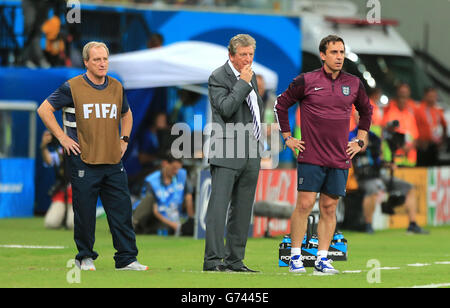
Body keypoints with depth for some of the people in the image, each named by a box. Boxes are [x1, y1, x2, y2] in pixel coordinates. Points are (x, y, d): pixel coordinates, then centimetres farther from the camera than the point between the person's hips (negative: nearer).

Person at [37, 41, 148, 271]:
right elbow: (44, 110, 0)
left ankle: (126, 258, 5)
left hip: (113, 161, 4)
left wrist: (124, 139, 16)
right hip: (84, 162, -4)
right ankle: (85, 257, 14)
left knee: (122, 211, 1)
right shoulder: (72, 88, -4)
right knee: (85, 212, 0)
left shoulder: (116, 87, 11)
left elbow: (126, 114, 29)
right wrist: (62, 138, -5)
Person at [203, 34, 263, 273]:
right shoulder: (218, 78, -8)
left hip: (251, 155, 8)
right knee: (219, 206, -10)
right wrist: (243, 83, -17)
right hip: (227, 154, -8)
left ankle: (234, 259, 14)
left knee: (242, 210, 9)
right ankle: (212, 260, -11)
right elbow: (225, 109, -21)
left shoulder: (250, 76, 16)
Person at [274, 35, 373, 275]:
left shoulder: (353, 84, 8)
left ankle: (322, 259, 8)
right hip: (311, 157, -3)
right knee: (305, 204, -8)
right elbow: (280, 105, 8)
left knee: (329, 208, 4)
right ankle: (295, 257, 1)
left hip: (340, 160, 3)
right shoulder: (306, 81, -2)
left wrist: (360, 141, 17)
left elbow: (366, 111, 25)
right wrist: (288, 138, 5)